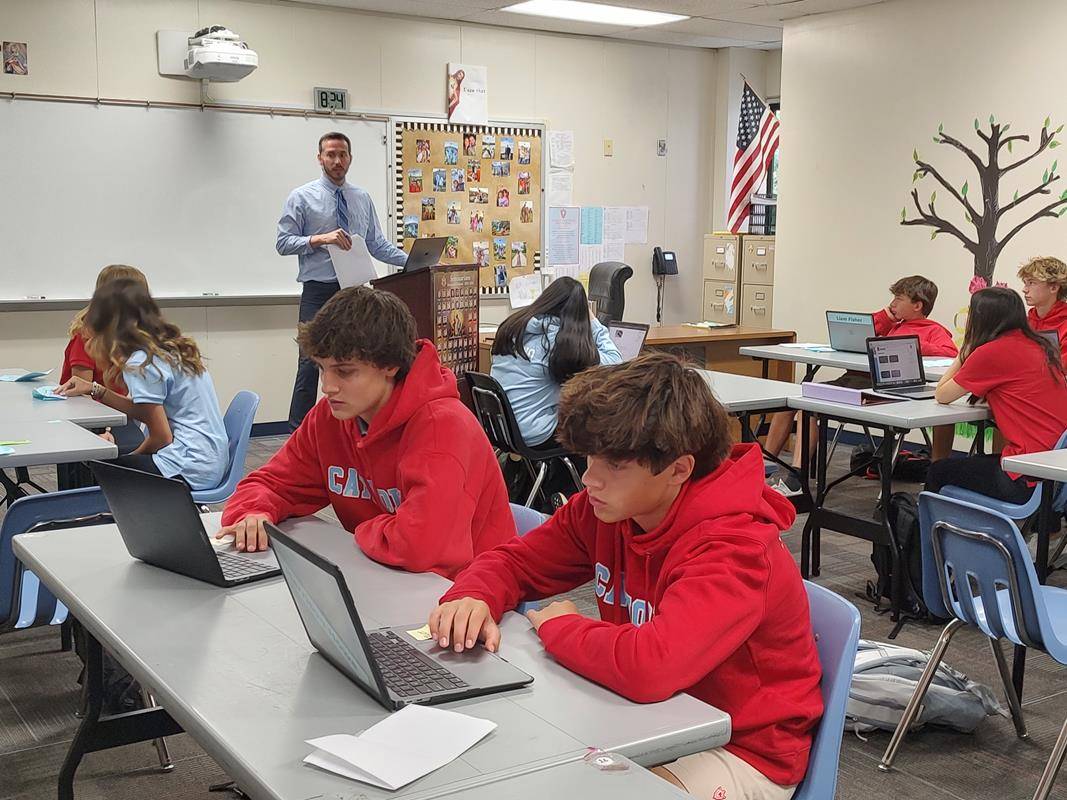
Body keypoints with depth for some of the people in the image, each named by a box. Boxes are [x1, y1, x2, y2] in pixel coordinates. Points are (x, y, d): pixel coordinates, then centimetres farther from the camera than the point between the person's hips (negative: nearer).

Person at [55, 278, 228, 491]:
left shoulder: (140, 364, -16)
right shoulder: (170, 347, 10)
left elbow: (162, 437, -14)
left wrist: (132, 457, 4)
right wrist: (95, 390, 16)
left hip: (189, 471, -9)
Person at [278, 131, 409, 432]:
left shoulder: (362, 198, 11)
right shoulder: (302, 197, -1)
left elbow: (377, 244, 12)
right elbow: (283, 242, -5)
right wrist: (320, 239, -20)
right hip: (318, 292, -4)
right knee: (311, 364, -5)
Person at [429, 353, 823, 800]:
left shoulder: (734, 549, -30)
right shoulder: (606, 507, -7)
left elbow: (650, 666, -44)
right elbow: (514, 562, 7)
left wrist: (558, 626, -23)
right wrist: (472, 599, -18)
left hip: (742, 751, -6)